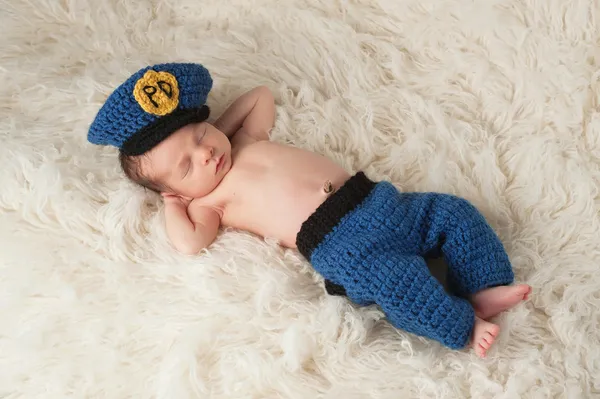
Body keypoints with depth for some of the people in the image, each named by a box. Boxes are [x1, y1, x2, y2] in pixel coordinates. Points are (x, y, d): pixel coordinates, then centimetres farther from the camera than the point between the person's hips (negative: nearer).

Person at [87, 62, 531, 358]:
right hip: (341, 244, -7)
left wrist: (214, 128, 25)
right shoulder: (210, 201, 3)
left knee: (454, 211, 0)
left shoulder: (248, 142, 20)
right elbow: (190, 244, -16)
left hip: (379, 199, 8)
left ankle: (485, 289, 0)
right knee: (396, 279, -32)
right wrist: (171, 203, 0)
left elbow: (262, 95, 33)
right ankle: (464, 326, -14)